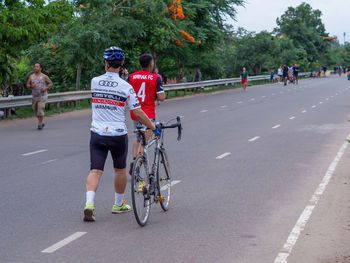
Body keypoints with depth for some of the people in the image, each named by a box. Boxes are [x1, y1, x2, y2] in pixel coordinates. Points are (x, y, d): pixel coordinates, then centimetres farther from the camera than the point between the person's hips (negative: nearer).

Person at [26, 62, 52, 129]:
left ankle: (40, 125, -5)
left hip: (42, 97, -4)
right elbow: (27, 85, 9)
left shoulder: (44, 76, -5)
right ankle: (42, 123, 30)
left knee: (40, 111, -14)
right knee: (36, 111, 11)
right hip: (34, 97, 4)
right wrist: (31, 86, -14)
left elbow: (50, 83, 3)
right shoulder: (31, 76, 3)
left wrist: (46, 88, -14)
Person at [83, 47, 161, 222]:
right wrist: (154, 128, 4)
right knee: (120, 169, 18)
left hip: (97, 134, 1)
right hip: (118, 135, -1)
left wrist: (119, 76, 37)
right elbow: (138, 113, -8)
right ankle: (118, 204, 30)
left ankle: (89, 204, -20)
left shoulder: (94, 82, -1)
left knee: (95, 171, 0)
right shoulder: (126, 87, -9)